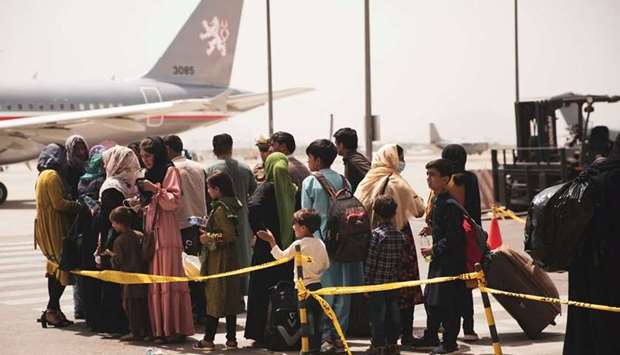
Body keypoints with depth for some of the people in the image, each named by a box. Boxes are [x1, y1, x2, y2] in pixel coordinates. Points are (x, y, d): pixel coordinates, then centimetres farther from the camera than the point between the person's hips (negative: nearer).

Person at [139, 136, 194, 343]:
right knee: (154, 284, 2)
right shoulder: (149, 174, 22)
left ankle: (176, 329, -8)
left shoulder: (170, 171, -1)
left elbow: (173, 201, -10)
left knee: (170, 281, -9)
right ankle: (159, 329, 3)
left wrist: (156, 189, -19)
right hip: (151, 234, 8)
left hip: (167, 234, -8)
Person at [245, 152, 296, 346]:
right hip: (289, 246, 4)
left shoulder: (267, 188, -9)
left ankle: (262, 333, 3)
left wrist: (259, 230, -16)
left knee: (263, 291, 3)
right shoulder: (292, 188, 3)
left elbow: (253, 206, -26)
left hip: (267, 248, -4)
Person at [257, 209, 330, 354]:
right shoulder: (320, 243, 5)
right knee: (317, 321, 11)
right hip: (317, 285, 6)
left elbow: (281, 256, -3)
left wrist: (271, 241, 4)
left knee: (307, 322, -2)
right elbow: (326, 265, 10)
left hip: (304, 287, -6)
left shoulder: (298, 244, -13)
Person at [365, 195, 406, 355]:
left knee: (377, 314, 0)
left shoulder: (376, 234, -14)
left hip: (377, 282, -6)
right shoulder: (400, 235, 4)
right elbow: (400, 260, 8)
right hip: (394, 282, 6)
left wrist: (367, 282, -7)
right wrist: (396, 276, 16)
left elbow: (370, 262, -14)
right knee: (393, 313, 12)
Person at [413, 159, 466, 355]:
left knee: (448, 303, -2)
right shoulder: (436, 201, 10)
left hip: (451, 261, -10)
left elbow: (453, 238, -22)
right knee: (430, 300, 16)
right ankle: (431, 336, 28)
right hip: (438, 260, 10)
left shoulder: (450, 205, -19)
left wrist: (434, 250, -16)